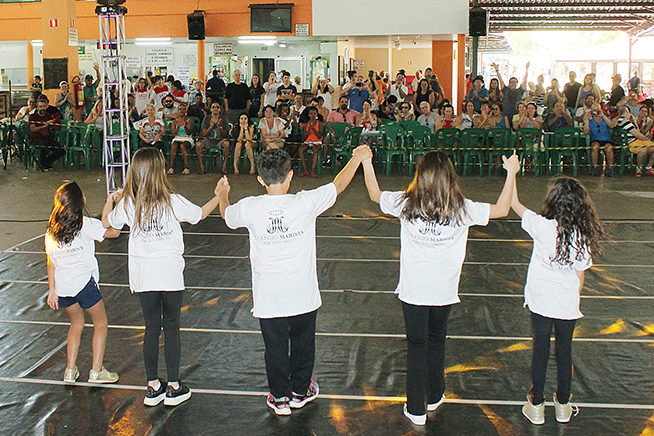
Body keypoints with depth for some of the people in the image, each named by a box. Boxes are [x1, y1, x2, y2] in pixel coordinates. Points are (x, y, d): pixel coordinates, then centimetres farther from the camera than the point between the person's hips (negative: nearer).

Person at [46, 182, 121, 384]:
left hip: (61, 287, 6)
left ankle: (70, 371, 24)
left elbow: (51, 263, 10)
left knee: (76, 323, 25)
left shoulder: (50, 231, 7)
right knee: (100, 323, 13)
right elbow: (114, 232, -12)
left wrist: (52, 291, 16)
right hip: (84, 282, -5)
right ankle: (96, 371, 12)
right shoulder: (85, 225, -10)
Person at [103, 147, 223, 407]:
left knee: (151, 328, 12)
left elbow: (107, 223, 13)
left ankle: (153, 387, 19)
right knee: (171, 328, 9)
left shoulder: (127, 204, -6)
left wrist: (111, 201, 31)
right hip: (170, 273, -2)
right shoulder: (173, 202, -11)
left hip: (142, 276, 2)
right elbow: (200, 214, 6)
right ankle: (173, 388, 15)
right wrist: (218, 196, 22)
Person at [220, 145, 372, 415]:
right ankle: (300, 391, 37)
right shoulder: (305, 203, -17)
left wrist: (224, 193, 33)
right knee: (303, 343, 20)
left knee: (275, 347, 15)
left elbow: (227, 215, 11)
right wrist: (357, 158, 18)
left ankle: (280, 397, 30)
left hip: (269, 298, 0)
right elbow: (338, 185, 0)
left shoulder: (249, 208, -13)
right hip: (303, 294, 0)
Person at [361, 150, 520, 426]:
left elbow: (375, 194, 8)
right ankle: (435, 397, 38)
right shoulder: (462, 209, -12)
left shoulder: (406, 203, -11)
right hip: (444, 290, 1)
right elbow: (501, 209, 2)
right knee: (437, 341, 22)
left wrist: (366, 162, 18)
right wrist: (511, 173, 10)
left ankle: (416, 409, 17)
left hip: (413, 290, -1)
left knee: (417, 346, 11)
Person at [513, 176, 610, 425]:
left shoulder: (541, 226, -15)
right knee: (564, 352, 15)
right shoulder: (582, 237, -9)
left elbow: (514, 202, -3)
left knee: (540, 351, 10)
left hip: (541, 302, -1)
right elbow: (580, 276, 0)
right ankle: (563, 405, 29)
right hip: (567, 305, 1)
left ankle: (536, 406, 19)